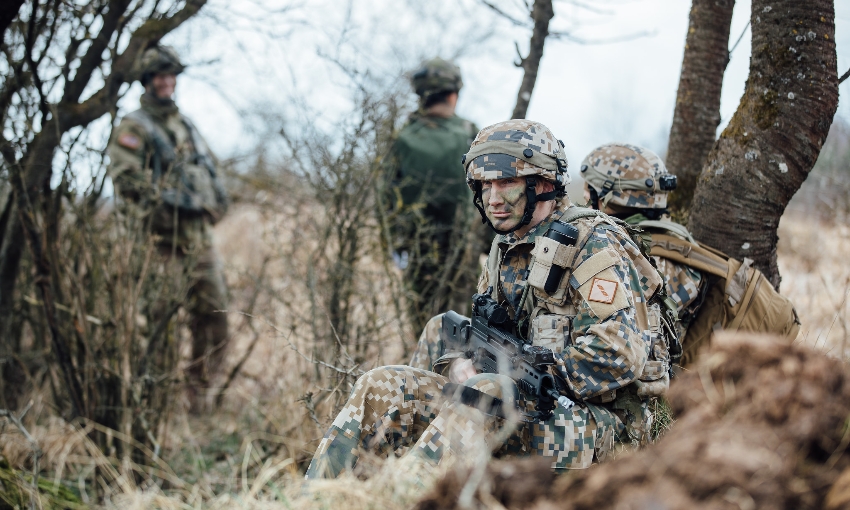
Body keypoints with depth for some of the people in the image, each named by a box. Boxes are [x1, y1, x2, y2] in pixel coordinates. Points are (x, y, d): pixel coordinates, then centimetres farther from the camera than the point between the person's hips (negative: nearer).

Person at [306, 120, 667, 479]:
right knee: (381, 387, -7)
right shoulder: (506, 249, 15)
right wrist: (458, 363, -5)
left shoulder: (592, 245, -10)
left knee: (483, 396, -37)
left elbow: (619, 355, -21)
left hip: (594, 420, -8)